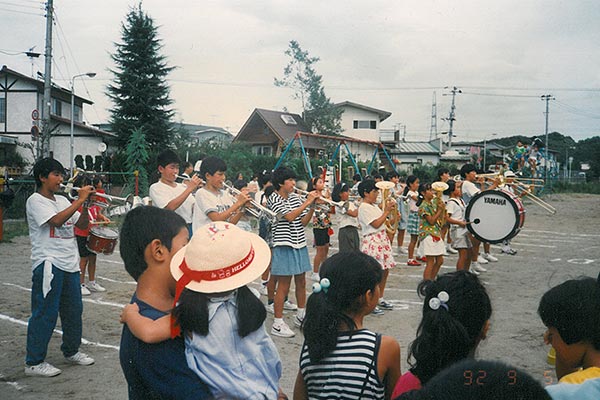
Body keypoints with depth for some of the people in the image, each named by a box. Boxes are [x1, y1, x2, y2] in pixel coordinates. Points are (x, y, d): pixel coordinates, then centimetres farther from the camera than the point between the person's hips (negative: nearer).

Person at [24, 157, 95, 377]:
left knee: (74, 310, 15)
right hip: (48, 264, -7)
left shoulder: (63, 201, 14)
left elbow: (82, 224, 12)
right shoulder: (36, 201, -8)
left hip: (69, 263, 8)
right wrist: (79, 200, -20)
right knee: (45, 314, -3)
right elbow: (56, 221, -24)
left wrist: (86, 205, -4)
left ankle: (71, 351, 31)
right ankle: (34, 362, 7)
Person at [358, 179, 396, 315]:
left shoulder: (374, 206, 15)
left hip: (382, 239, 10)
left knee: (385, 270, 12)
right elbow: (376, 224, -18)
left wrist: (388, 208, 10)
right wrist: (387, 211, -14)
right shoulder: (364, 208, -13)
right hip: (372, 241, -10)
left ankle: (380, 299, 25)